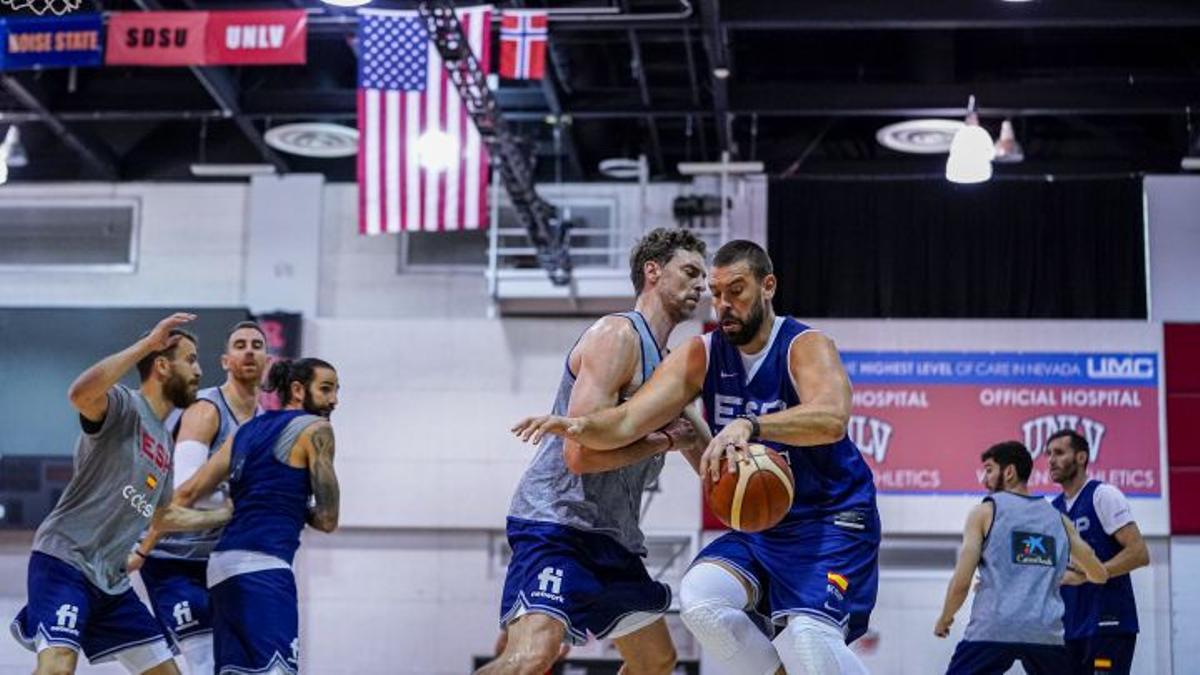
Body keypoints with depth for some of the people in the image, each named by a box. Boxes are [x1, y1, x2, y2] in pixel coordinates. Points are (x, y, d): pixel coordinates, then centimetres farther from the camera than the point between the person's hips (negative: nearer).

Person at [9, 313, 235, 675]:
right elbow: (80, 394, -32)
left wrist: (227, 515, 32)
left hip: (111, 579, 9)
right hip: (65, 562, -9)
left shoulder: (165, 442, 18)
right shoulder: (124, 405, -7)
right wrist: (148, 343, -29)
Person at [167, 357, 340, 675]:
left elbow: (187, 492, 15)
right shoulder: (315, 429, -1)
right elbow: (327, 519, -4)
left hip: (223, 564, 9)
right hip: (262, 567, -9)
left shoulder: (248, 430, 20)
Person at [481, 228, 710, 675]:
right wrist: (667, 440, -13)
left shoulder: (670, 363, 17)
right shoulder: (618, 334, -12)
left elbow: (707, 464, 29)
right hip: (556, 520, -10)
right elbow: (581, 453, -23)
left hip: (612, 536, 10)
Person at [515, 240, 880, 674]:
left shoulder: (805, 347, -15)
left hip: (831, 520, -5)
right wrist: (579, 425, -32)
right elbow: (630, 421, -10)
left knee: (806, 636, -27)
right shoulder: (700, 356, -1)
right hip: (757, 526, 5)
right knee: (700, 599, -21)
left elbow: (831, 419, -36)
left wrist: (750, 425, -52)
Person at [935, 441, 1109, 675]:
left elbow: (961, 583, 0)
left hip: (992, 630, -3)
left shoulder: (985, 511, 6)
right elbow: (1099, 575, 24)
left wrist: (944, 619, 17)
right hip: (1045, 632, 4)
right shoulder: (1058, 518, 17)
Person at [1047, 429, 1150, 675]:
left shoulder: (1103, 495, -6)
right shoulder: (1053, 509, 14)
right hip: (1071, 628, 7)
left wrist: (1083, 575, -19)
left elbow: (1139, 554, -14)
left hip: (1108, 625, -7)